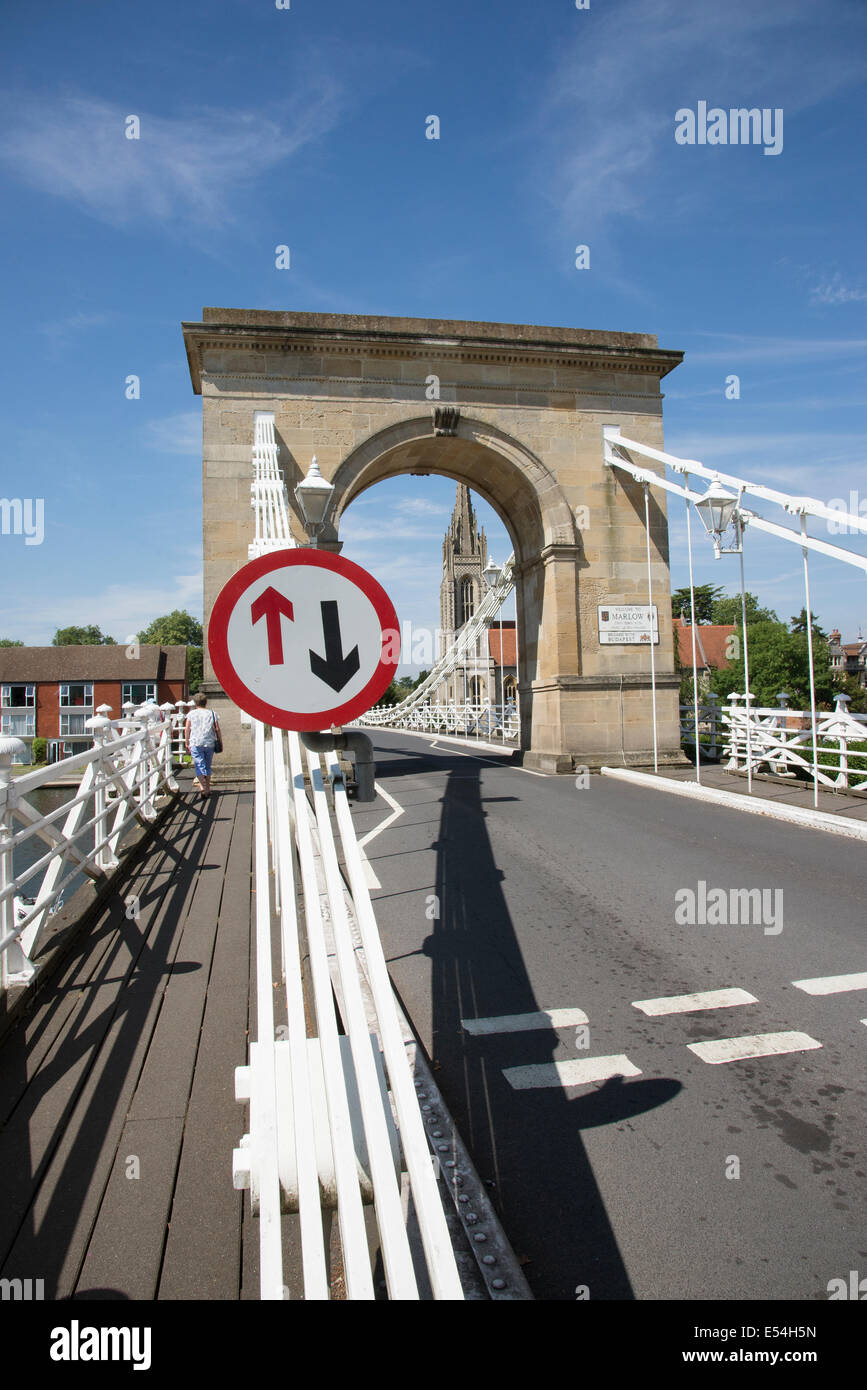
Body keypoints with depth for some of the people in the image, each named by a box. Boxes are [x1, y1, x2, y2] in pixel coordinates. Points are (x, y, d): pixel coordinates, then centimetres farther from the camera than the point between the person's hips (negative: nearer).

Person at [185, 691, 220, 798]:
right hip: (209, 743, 2)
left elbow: (187, 730, 0)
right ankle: (208, 788, 18)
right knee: (208, 766, 13)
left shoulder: (191, 714, 1)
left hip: (196, 743, -2)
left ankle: (202, 785, -24)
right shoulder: (212, 713, 5)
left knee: (199, 765, -4)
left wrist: (187, 742, 11)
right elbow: (217, 729, 2)